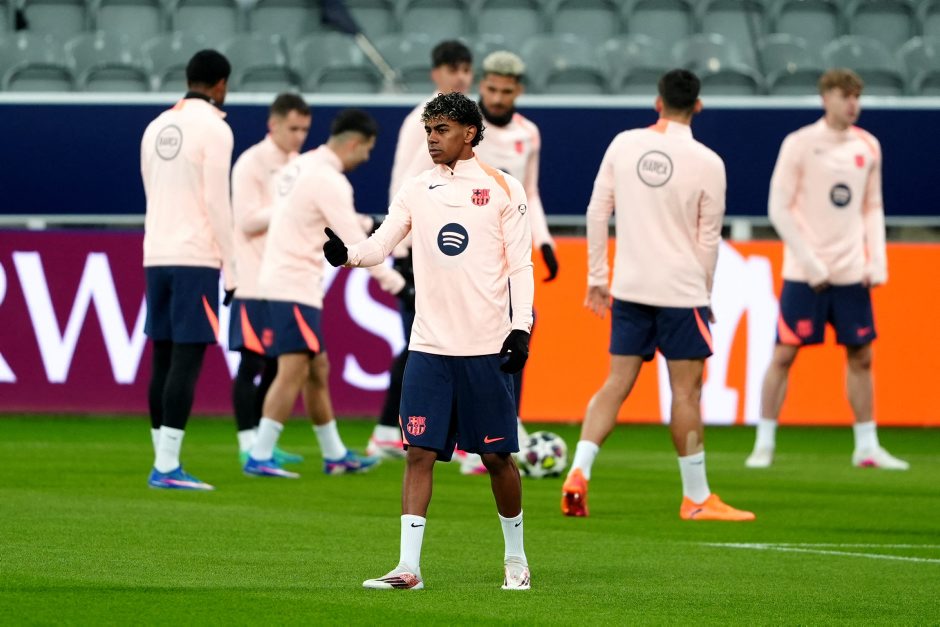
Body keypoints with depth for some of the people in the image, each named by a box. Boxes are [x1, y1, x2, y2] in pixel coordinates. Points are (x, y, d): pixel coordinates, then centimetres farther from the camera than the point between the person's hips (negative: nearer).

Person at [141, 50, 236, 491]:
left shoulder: (156, 127, 15)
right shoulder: (214, 128, -7)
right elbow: (217, 202, -11)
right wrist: (232, 270, -7)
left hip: (157, 256, 7)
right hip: (197, 257, -7)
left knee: (164, 359, 9)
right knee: (186, 359, -8)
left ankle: (164, 462, 11)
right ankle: (167, 467, -14)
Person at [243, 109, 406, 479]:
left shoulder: (298, 168, 14)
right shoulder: (329, 180, -15)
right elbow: (354, 241, -14)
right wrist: (391, 279, -3)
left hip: (283, 279, 10)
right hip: (295, 285, -10)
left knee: (317, 370, 15)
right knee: (294, 371, -13)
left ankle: (335, 455, 23)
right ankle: (259, 458, -17)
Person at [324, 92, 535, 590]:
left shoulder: (502, 189, 0)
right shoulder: (416, 191, 9)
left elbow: (520, 265, 0)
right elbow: (379, 247, 3)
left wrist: (521, 329, -8)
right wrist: (345, 253, -18)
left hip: (486, 348, -3)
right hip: (429, 345, 3)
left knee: (497, 455, 3)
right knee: (419, 452, -4)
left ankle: (515, 558, 21)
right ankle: (408, 568, -4)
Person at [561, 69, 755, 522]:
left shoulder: (624, 144, 2)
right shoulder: (707, 163, -7)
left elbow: (597, 211, 4)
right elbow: (709, 238, -2)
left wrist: (596, 276, 12)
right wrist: (705, 293, 11)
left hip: (629, 287, 3)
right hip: (681, 290, -3)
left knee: (617, 384, 8)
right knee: (686, 390, 3)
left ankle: (578, 474, -5)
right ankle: (697, 500, 9)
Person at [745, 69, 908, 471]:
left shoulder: (868, 147, 7)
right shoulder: (799, 145, -7)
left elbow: (872, 208, 14)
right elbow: (779, 209, -8)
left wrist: (878, 261, 1)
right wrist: (810, 263, -12)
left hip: (851, 272, 4)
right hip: (804, 272, -4)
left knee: (861, 356, 6)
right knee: (784, 354, -3)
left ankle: (866, 446, 15)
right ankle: (764, 444, 4)